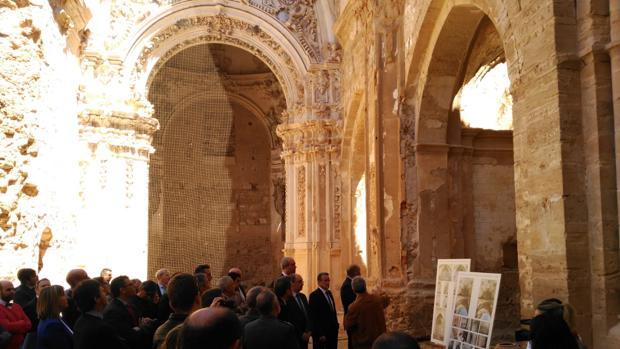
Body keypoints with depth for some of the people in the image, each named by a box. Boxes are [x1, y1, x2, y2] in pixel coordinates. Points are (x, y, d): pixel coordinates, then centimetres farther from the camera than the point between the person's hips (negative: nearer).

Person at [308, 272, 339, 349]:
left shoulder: (329, 293, 11)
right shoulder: (314, 295, -14)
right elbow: (314, 317, -17)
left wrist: (336, 324, 7)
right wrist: (320, 334, -19)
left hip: (332, 331, 7)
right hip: (321, 333, -7)